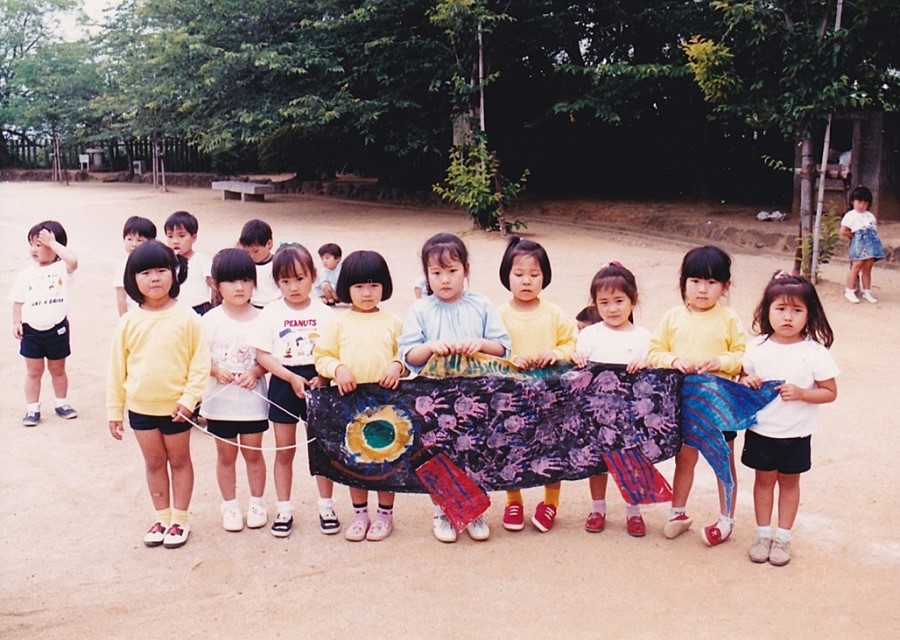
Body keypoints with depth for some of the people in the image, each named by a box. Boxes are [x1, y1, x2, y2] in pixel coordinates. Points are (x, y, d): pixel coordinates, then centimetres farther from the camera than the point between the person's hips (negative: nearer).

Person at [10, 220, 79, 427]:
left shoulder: (62, 268, -8)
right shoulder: (26, 274, -1)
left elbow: (73, 260, -31)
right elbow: (19, 301, 3)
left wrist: (52, 242, -25)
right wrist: (16, 322, -6)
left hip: (57, 328, -1)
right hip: (31, 330, 1)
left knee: (57, 369, 15)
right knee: (33, 371, 9)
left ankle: (62, 403, 30)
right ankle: (32, 409, 17)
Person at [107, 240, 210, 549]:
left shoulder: (186, 317, -12)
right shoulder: (128, 322, -5)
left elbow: (200, 362, -9)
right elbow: (117, 368, 2)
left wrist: (189, 398, -17)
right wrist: (114, 410, 4)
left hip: (176, 406, -3)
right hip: (140, 407, 3)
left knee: (179, 460, 13)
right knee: (154, 462, 16)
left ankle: (180, 520, 26)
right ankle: (162, 518, 31)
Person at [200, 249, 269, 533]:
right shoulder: (211, 319, -5)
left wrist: (255, 372, -18)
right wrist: (216, 371, -19)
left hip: (252, 397, 0)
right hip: (220, 397, 0)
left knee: (253, 452, 10)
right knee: (226, 454, 11)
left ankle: (257, 503, 26)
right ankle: (230, 505, 25)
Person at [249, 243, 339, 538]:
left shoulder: (324, 313, -2)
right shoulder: (271, 313, -3)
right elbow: (263, 355, -7)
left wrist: (322, 377, -17)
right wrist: (292, 378, -16)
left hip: (317, 383, 0)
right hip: (283, 384, 0)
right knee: (284, 451, 9)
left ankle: (326, 507, 20)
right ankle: (284, 510, 20)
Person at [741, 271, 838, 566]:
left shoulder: (815, 352, -12)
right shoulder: (757, 347, -6)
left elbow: (830, 392, -8)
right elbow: (743, 379, 7)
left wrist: (801, 393, -24)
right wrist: (747, 383, -16)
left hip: (796, 435, -1)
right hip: (761, 431, 2)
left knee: (789, 481, 13)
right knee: (764, 479, 14)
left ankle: (783, 537, 27)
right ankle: (763, 534, 28)